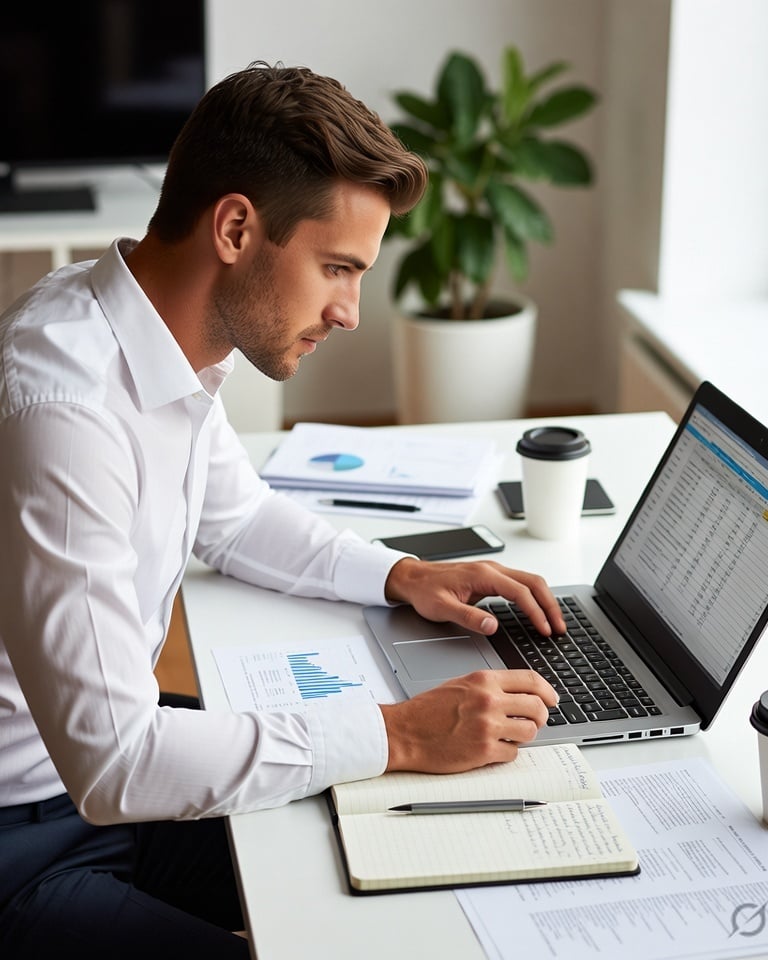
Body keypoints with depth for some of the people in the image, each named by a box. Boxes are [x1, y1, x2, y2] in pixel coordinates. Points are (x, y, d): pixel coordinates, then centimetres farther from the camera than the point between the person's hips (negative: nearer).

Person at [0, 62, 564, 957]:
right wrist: (398, 735, -27)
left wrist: (404, 576, 3)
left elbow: (236, 517, 19)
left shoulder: (172, 341, -2)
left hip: (110, 765, 9)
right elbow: (113, 763, -32)